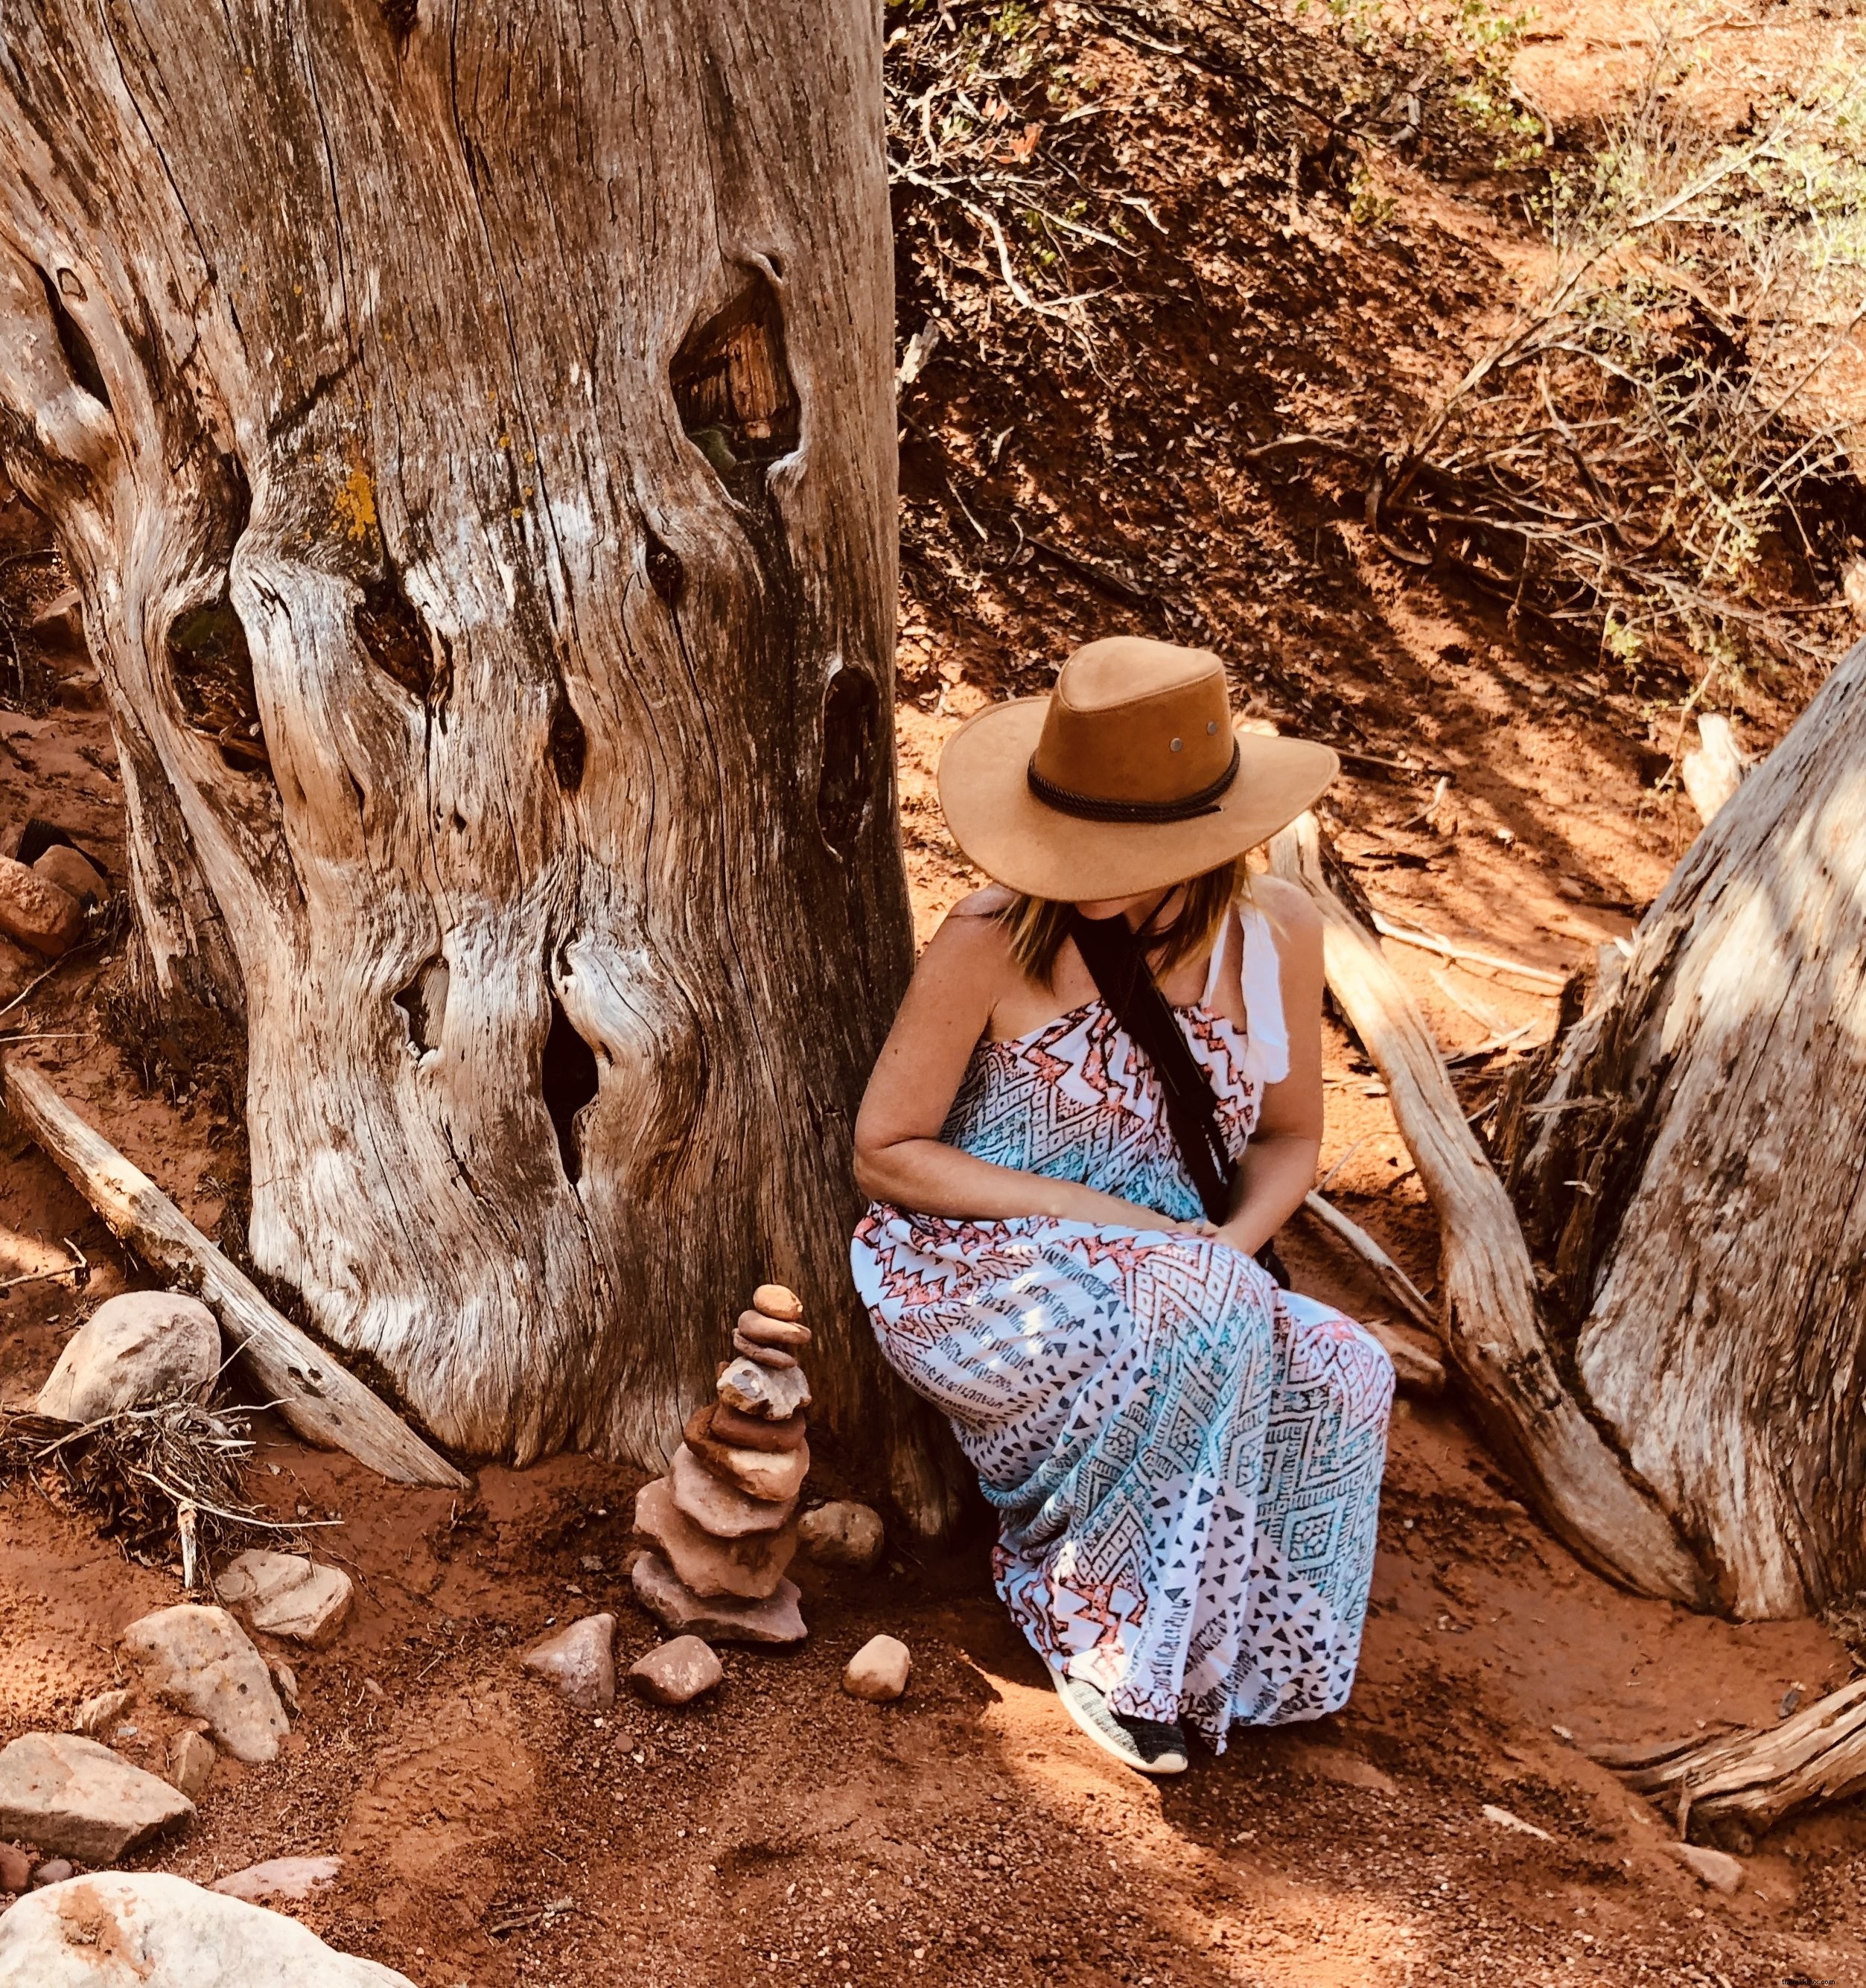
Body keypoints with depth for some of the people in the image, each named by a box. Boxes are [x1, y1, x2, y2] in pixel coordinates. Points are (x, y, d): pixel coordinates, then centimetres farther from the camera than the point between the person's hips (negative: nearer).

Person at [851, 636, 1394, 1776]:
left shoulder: (1275, 933, -3)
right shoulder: (996, 940, -15)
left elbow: (1289, 1140, 11)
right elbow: (887, 1153, -8)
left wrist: (1230, 1242, -13)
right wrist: (1096, 1214, -18)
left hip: (1186, 1286, 4)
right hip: (981, 1282, -4)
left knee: (1343, 1374, -27)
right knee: (1202, 1331, -35)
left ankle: (1236, 1644, -4)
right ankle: (1100, 1627, -13)